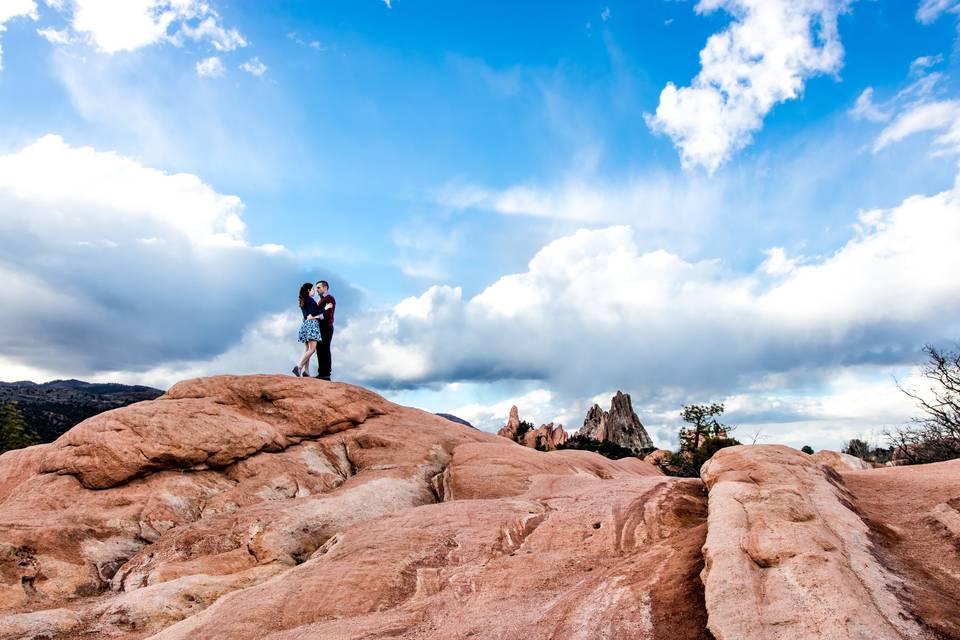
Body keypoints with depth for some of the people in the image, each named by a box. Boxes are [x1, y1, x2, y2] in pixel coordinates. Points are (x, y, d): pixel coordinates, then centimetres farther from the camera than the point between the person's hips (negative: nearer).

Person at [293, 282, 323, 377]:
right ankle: (299, 367, -19)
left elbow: (309, 312, 9)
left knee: (307, 349, 6)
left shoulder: (303, 301, 19)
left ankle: (306, 371, 2)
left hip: (306, 323, 10)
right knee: (312, 349, -12)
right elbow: (314, 313, -15)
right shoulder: (309, 299, -7)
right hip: (311, 324, -10)